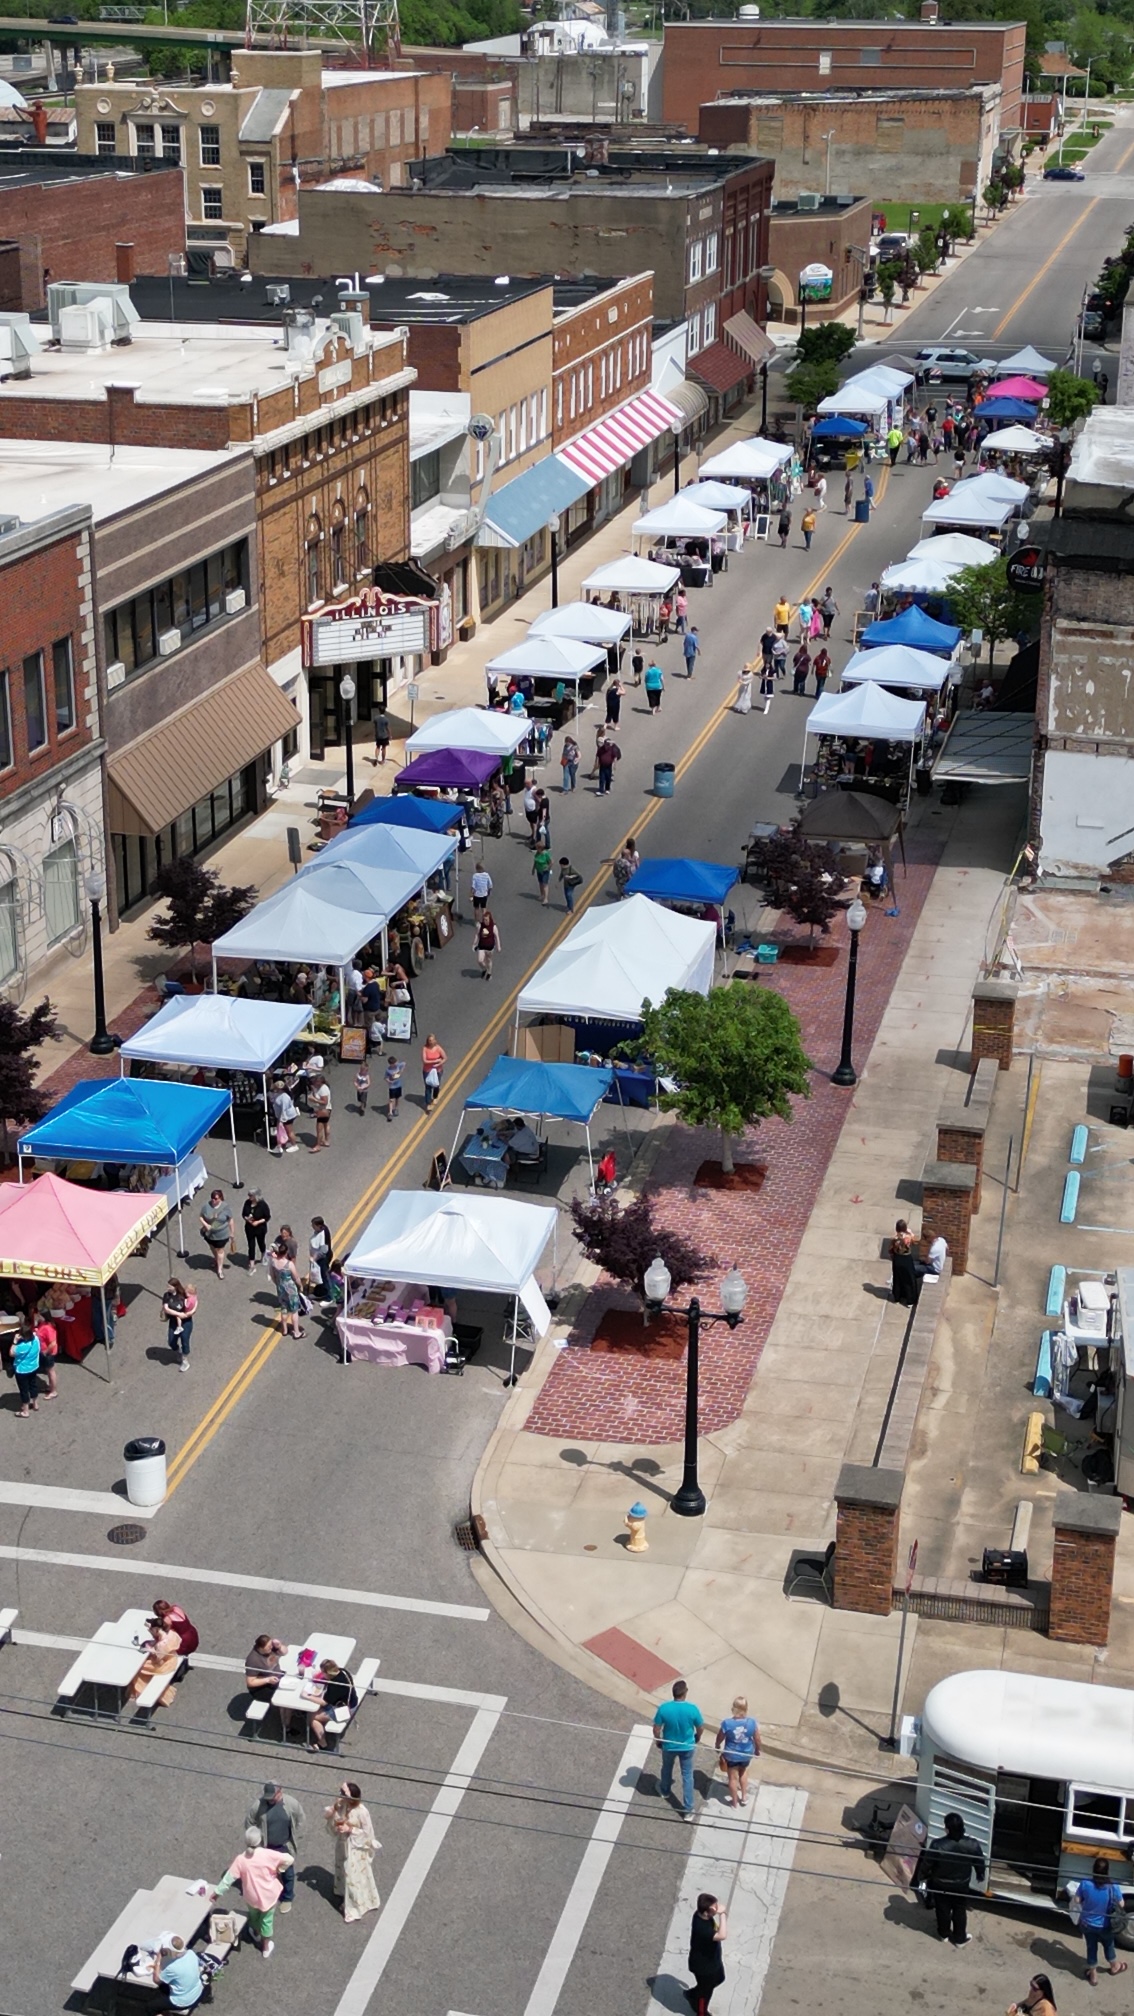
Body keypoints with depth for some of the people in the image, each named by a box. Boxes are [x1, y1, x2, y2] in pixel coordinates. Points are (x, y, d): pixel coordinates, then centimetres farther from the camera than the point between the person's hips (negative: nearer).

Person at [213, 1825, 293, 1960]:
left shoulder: (241, 1860, -21)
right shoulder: (269, 1855, -25)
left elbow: (228, 1878, -14)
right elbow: (289, 1859, -23)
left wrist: (217, 1892, 1)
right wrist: (278, 1868, -4)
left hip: (252, 1897, 1)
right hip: (269, 1895, -1)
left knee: (254, 1916, 32)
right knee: (266, 1920, 22)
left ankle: (257, 1934, 58)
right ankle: (266, 1947, 38)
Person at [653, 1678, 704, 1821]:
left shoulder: (663, 1708, -26)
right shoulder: (692, 1709, -25)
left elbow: (656, 1729, -14)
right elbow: (700, 1728, -9)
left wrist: (658, 1740, 8)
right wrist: (697, 1738, 14)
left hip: (669, 1746, 1)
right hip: (687, 1747, -1)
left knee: (667, 1769, 30)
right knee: (687, 1776, 14)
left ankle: (665, 1791, 56)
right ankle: (688, 1810, 18)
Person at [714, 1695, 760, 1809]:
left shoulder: (727, 1723, -27)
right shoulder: (752, 1722, -23)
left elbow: (719, 1738, -11)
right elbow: (757, 1739, -10)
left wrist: (718, 1746, 12)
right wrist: (757, 1750, 11)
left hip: (731, 1754, -2)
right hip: (747, 1753, 2)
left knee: (733, 1778, 20)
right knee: (743, 1773, 32)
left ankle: (735, 1802, 37)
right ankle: (744, 1797, 42)